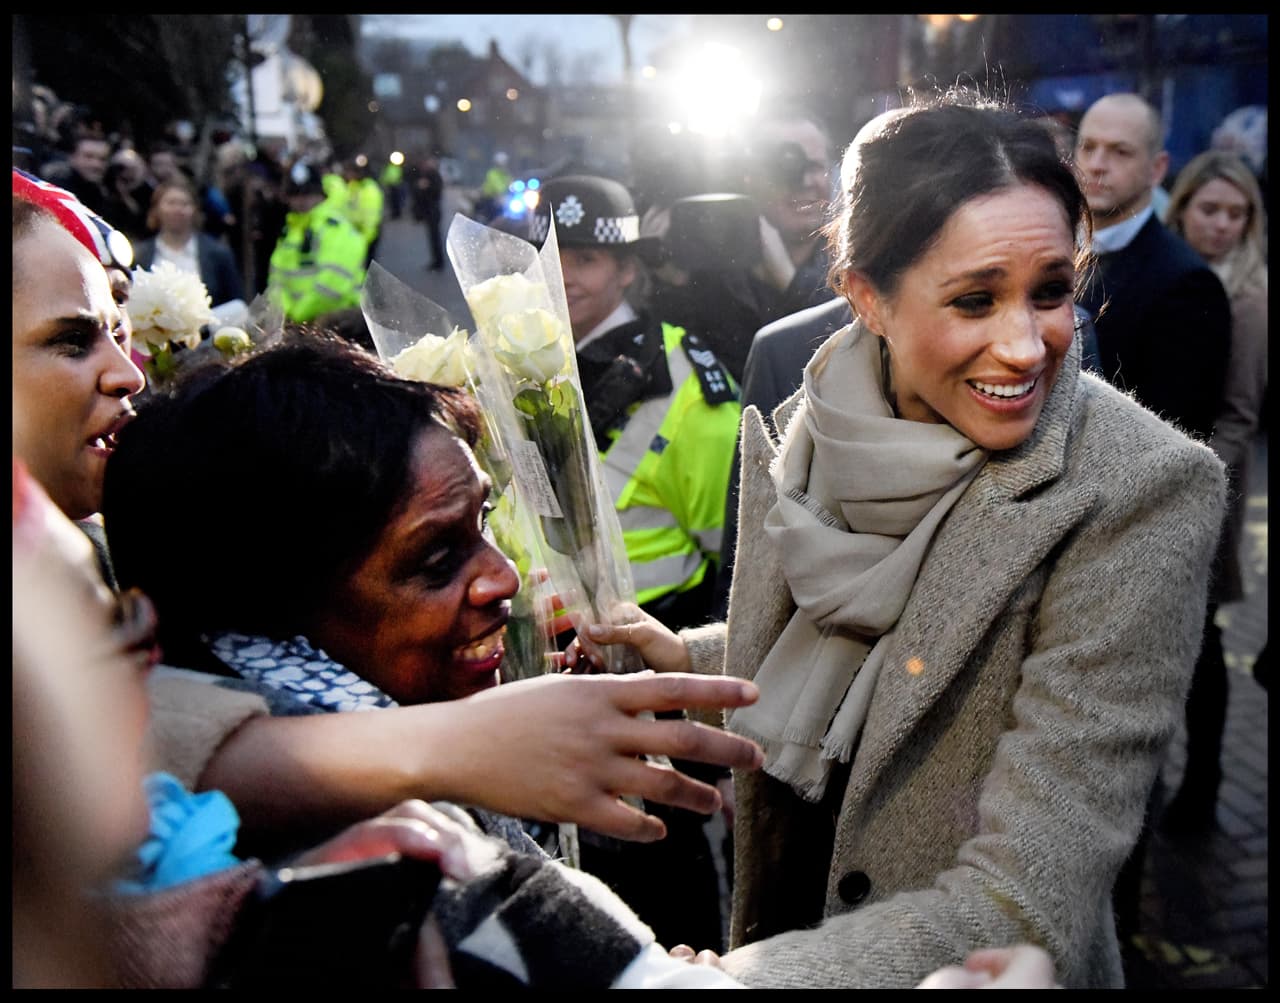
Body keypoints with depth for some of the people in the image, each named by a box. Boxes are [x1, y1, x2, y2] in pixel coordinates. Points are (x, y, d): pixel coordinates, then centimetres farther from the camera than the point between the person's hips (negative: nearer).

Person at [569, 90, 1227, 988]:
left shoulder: (1139, 493, -26)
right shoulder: (809, 426, -11)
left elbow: (1029, 908, -29)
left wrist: (730, 977, -33)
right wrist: (680, 654, -6)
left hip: (986, 977, -4)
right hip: (778, 928, 5)